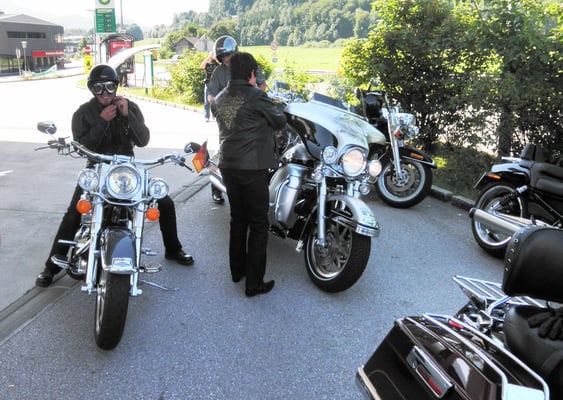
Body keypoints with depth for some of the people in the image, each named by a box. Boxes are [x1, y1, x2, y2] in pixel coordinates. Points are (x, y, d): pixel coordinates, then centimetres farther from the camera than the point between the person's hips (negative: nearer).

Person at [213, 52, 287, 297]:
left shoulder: (219, 99, 7)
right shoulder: (256, 96, -12)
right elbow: (279, 121, -3)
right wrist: (272, 108, 17)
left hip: (227, 166, 7)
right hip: (253, 167, -7)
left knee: (238, 219, 20)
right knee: (258, 225, 1)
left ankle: (237, 270, 32)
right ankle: (254, 283, 6)